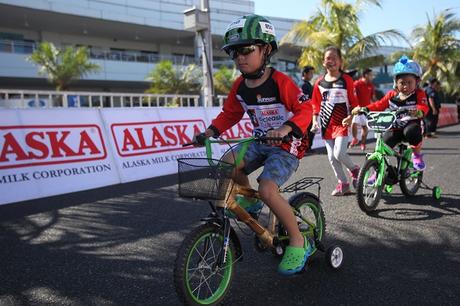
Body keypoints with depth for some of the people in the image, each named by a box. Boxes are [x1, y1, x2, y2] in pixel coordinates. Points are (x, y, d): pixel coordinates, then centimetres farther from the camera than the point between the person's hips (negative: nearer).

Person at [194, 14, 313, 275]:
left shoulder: (281, 82, -18)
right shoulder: (240, 86, 1)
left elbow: (305, 109, -21)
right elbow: (229, 114, 12)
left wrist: (285, 129, -39)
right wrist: (210, 131, -3)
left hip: (287, 145, -6)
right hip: (260, 141, 6)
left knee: (267, 189, -27)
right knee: (227, 164, -21)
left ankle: (298, 242, -6)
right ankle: (248, 199, 10)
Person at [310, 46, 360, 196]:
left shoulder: (346, 80, -3)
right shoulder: (319, 82, 6)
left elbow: (354, 101, 0)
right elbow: (315, 103, 14)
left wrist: (351, 117, -13)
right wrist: (314, 119, 4)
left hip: (341, 123, -4)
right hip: (326, 123, 4)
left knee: (339, 153, -17)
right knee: (332, 157, 6)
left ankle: (354, 169, 14)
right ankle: (343, 183, 20)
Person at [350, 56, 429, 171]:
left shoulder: (419, 94, -6)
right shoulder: (392, 95, 4)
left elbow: (424, 107, -22)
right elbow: (379, 105, 6)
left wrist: (418, 112, -47)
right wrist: (363, 109, -8)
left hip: (411, 126, -3)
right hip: (394, 129, 4)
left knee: (411, 131, -38)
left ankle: (417, 154, -8)